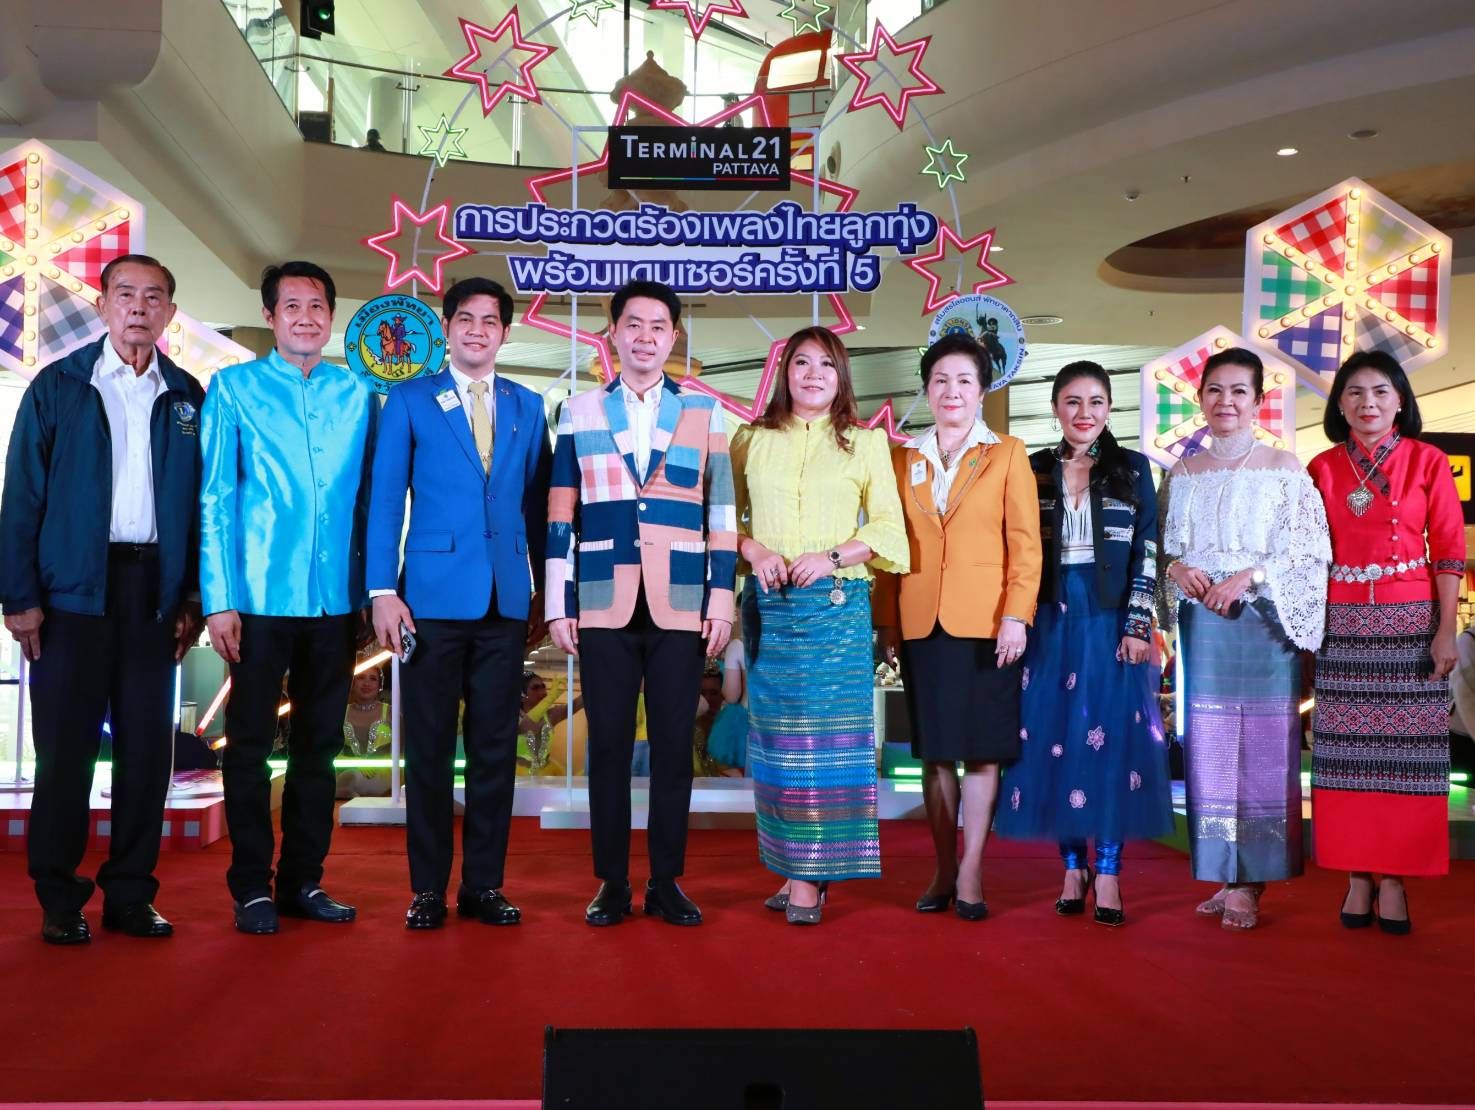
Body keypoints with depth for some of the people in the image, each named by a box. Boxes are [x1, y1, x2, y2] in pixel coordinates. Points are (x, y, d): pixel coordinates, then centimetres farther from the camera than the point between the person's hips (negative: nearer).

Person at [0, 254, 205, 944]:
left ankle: (131, 894, 16)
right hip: (73, 591, -2)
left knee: (147, 745, 5)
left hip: (155, 591, 2)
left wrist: (192, 599, 2)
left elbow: (201, 503, 9)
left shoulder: (187, 398, 10)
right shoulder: (57, 386, 4)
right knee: (66, 746, 2)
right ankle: (59, 901, 13)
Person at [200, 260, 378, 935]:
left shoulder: (357, 395, 10)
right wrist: (219, 600, -9)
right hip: (261, 596, -3)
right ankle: (251, 886, 15)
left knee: (319, 744, 10)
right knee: (250, 742, 4)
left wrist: (373, 589, 4)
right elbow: (215, 499, -2)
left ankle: (303, 879, 21)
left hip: (336, 599, 3)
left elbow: (368, 498, 10)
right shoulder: (234, 388, 3)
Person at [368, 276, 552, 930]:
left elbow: (537, 504, 13)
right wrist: (382, 590, -7)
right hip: (435, 596, -2)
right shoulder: (409, 401, 6)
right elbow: (385, 500, 1)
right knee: (430, 748, 3)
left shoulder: (528, 407, 14)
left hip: (507, 600, 3)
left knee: (495, 747, 6)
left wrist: (544, 591, 8)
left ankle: (484, 884, 16)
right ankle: (428, 888, 13)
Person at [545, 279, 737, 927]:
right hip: (604, 607, 0)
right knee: (608, 746, 3)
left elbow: (721, 516, 7)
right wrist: (559, 605, 2)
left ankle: (666, 882, 14)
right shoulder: (579, 412, 10)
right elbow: (560, 518, 7)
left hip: (681, 607, 0)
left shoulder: (704, 412, 9)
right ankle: (612, 883, 13)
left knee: (673, 747, 4)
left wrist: (722, 601, 1)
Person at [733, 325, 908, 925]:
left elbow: (889, 529, 5)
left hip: (837, 604, -1)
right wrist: (754, 551, -9)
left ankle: (810, 875, 2)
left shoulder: (866, 443, 8)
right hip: (769, 604, 2)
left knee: (827, 733, -4)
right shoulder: (752, 439, 11)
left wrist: (833, 556, -10)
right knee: (776, 735, 3)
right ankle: (791, 869, 13)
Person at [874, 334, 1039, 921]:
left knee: (981, 750, 1)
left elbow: (1024, 542, -2)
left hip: (986, 624, -2)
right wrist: (885, 621, 3)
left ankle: (970, 873, 8)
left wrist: (1016, 615, -12)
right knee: (935, 752, 7)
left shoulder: (1007, 454, 4)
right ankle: (944, 871, 17)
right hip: (921, 625, 3)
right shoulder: (903, 460, 11)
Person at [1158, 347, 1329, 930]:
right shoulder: (1183, 473, 11)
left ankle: (1251, 881, 6)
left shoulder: (1284, 468, 0)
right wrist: (1176, 568, -6)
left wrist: (1249, 577, -15)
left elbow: (1309, 550, -4)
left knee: (1263, 744, -2)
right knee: (1209, 744, 4)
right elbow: (1166, 545, 15)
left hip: (1264, 622, -3)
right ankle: (1226, 875, 13)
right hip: (1202, 624, 4)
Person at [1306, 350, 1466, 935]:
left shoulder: (1427, 462, 1)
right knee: (1347, 750, 3)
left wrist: (1446, 630, -7)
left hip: (1409, 623, -1)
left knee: (1405, 750, -1)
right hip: (1341, 624, 2)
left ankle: (1394, 878, 7)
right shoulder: (1322, 468, 6)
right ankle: (1356, 875, 11)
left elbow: (1448, 550, -1)